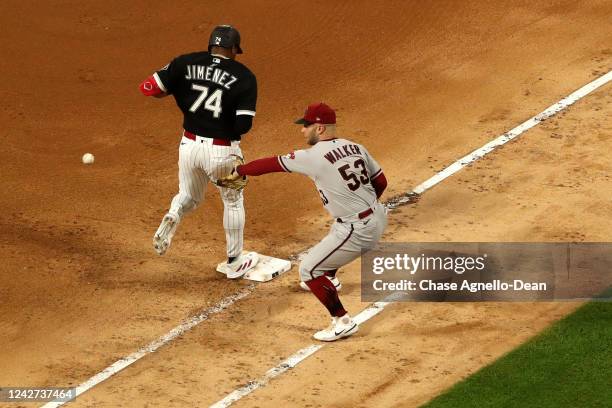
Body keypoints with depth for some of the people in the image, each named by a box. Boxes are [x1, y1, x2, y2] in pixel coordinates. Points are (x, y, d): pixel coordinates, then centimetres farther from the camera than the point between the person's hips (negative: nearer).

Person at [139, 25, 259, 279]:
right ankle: (235, 263, 31)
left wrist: (176, 90, 12)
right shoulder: (244, 77, -9)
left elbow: (148, 88, -6)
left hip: (190, 145, 2)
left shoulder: (185, 64, -3)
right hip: (223, 151, -2)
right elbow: (243, 125, -16)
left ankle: (171, 218, -8)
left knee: (189, 196, 26)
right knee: (233, 201, 22)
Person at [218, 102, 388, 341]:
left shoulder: (314, 157, -16)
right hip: (378, 217, 9)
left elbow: (272, 164, -7)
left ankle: (343, 322, 0)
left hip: (358, 231, -9)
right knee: (336, 230, 39)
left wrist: (239, 171, 7)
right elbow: (381, 182, 12)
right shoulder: (355, 148, 4)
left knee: (308, 270, 1)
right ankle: (328, 280, 65)